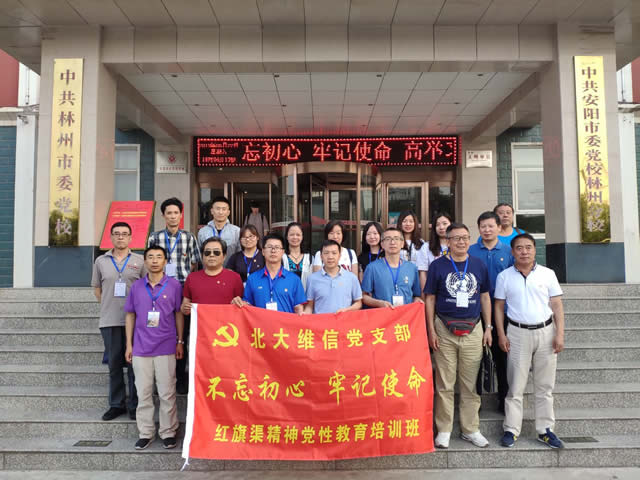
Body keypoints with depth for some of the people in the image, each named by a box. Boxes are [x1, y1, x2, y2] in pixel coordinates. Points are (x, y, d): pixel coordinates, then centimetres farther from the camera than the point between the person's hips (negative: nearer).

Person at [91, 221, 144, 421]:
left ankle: (135, 405, 13)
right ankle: (116, 404, 22)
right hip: (109, 321, 2)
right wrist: (109, 306, 8)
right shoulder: (101, 261, 9)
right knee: (114, 364, 10)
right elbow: (97, 288, 16)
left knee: (134, 363, 2)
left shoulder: (139, 261, 2)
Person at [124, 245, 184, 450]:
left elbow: (178, 314, 4)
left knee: (167, 393, 4)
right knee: (143, 393, 9)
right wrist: (129, 344, 7)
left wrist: (180, 341, 1)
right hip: (141, 348, 2)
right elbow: (130, 315, 11)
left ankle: (168, 432, 17)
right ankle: (145, 433, 22)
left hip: (166, 348, -2)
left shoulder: (174, 285, -1)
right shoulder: (136, 287, 5)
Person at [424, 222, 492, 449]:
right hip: (444, 330, -2)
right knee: (444, 384, 4)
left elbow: (485, 297, 13)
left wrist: (488, 328, 8)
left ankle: (470, 429, 23)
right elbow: (430, 299, 1)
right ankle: (444, 430, 16)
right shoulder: (438, 265, 0)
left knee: (471, 384, 10)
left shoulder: (478, 265, 8)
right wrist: (431, 331, -5)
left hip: (473, 330, 2)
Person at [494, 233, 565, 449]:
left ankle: (545, 429, 21)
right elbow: (499, 306, 3)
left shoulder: (548, 274, 2)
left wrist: (559, 334, -4)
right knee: (515, 385, 3)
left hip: (545, 331, 1)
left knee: (545, 385, 10)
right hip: (518, 333, -1)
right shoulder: (504, 276, 1)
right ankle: (511, 429, 12)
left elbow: (557, 305, 3)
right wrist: (501, 334, -3)